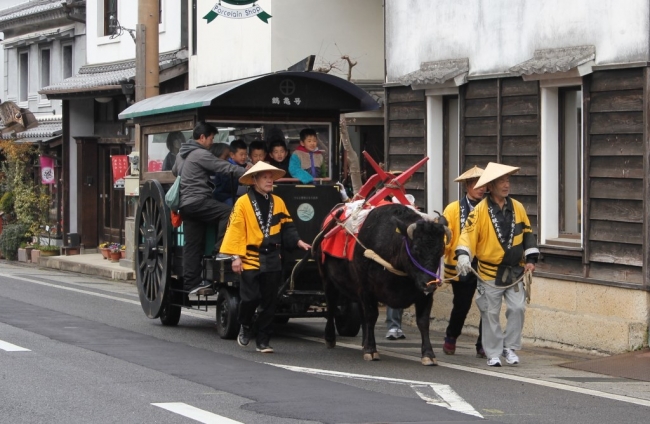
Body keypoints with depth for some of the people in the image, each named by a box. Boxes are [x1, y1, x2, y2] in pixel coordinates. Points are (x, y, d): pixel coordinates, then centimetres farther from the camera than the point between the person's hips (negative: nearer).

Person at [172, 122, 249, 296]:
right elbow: (225, 167, -14)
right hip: (197, 201, -9)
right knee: (228, 212, -20)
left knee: (193, 245, 8)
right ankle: (220, 249, -18)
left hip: (185, 203, 9)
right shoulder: (201, 154, -10)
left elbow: (174, 171, 37)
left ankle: (191, 283, 6)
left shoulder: (182, 153, 19)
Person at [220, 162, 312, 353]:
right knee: (251, 298, -7)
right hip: (251, 258, -4)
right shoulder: (243, 203, -5)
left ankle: (263, 340, 13)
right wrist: (236, 256, -12)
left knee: (269, 302, 5)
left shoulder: (278, 202, 9)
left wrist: (298, 242, 1)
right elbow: (235, 230, -7)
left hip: (272, 259, 4)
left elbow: (287, 227, 15)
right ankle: (245, 327, 23)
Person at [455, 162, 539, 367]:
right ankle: (493, 353, 14)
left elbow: (527, 233, 10)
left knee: (517, 308, -4)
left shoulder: (517, 207, 3)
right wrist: (463, 255, -31)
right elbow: (468, 233, -16)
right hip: (490, 272, -3)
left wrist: (530, 258, 4)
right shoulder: (480, 210, -10)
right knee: (490, 314, 4)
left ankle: (510, 347, 12)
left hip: (514, 271, 3)